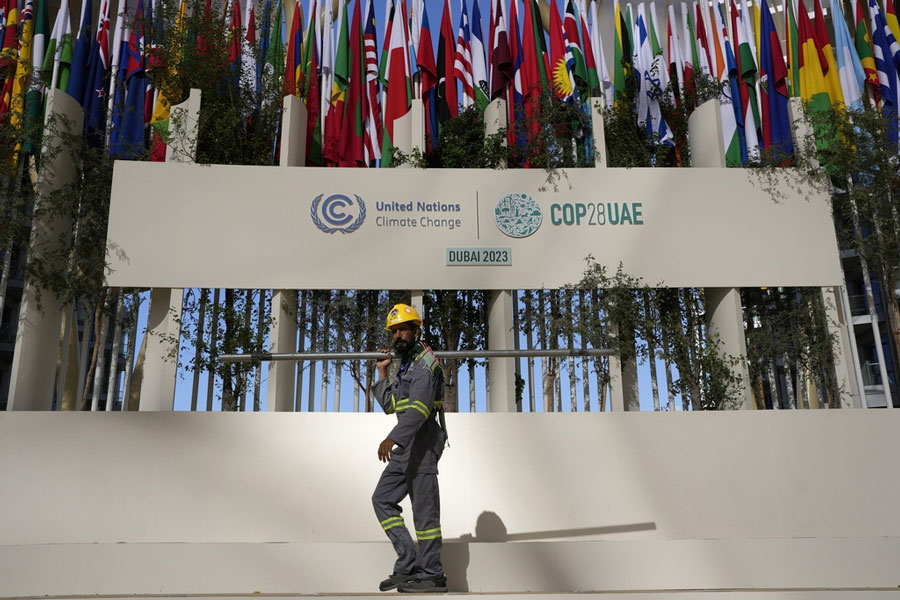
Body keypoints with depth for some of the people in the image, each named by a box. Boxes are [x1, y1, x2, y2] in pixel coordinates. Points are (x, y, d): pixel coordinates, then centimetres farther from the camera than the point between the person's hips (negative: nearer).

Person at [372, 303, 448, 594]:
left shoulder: (424, 361, -9)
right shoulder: (405, 365, 23)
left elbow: (419, 406, -23)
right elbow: (388, 405, 21)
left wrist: (392, 438, -32)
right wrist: (382, 372, 19)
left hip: (423, 442, -10)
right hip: (407, 444, 10)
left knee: (424, 508, -6)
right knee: (383, 498, 8)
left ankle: (432, 575, 3)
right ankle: (408, 564, 8)